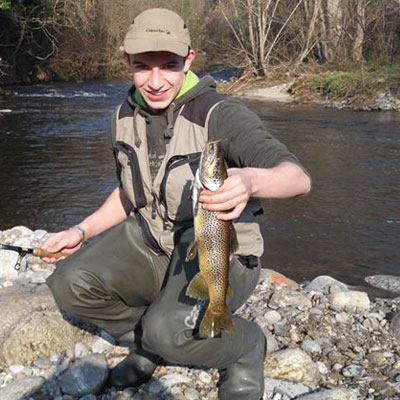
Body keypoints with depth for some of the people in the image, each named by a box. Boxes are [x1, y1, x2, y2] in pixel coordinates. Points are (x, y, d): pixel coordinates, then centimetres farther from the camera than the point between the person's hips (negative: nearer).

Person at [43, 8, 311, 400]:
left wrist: (251, 180, -54)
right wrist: (81, 230, 5)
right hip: (149, 240, 6)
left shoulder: (220, 114, -19)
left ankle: (246, 345, 3)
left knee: (170, 331, -32)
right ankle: (147, 340, 10)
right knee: (71, 284, -18)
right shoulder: (124, 118, 2)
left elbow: (298, 177, -31)